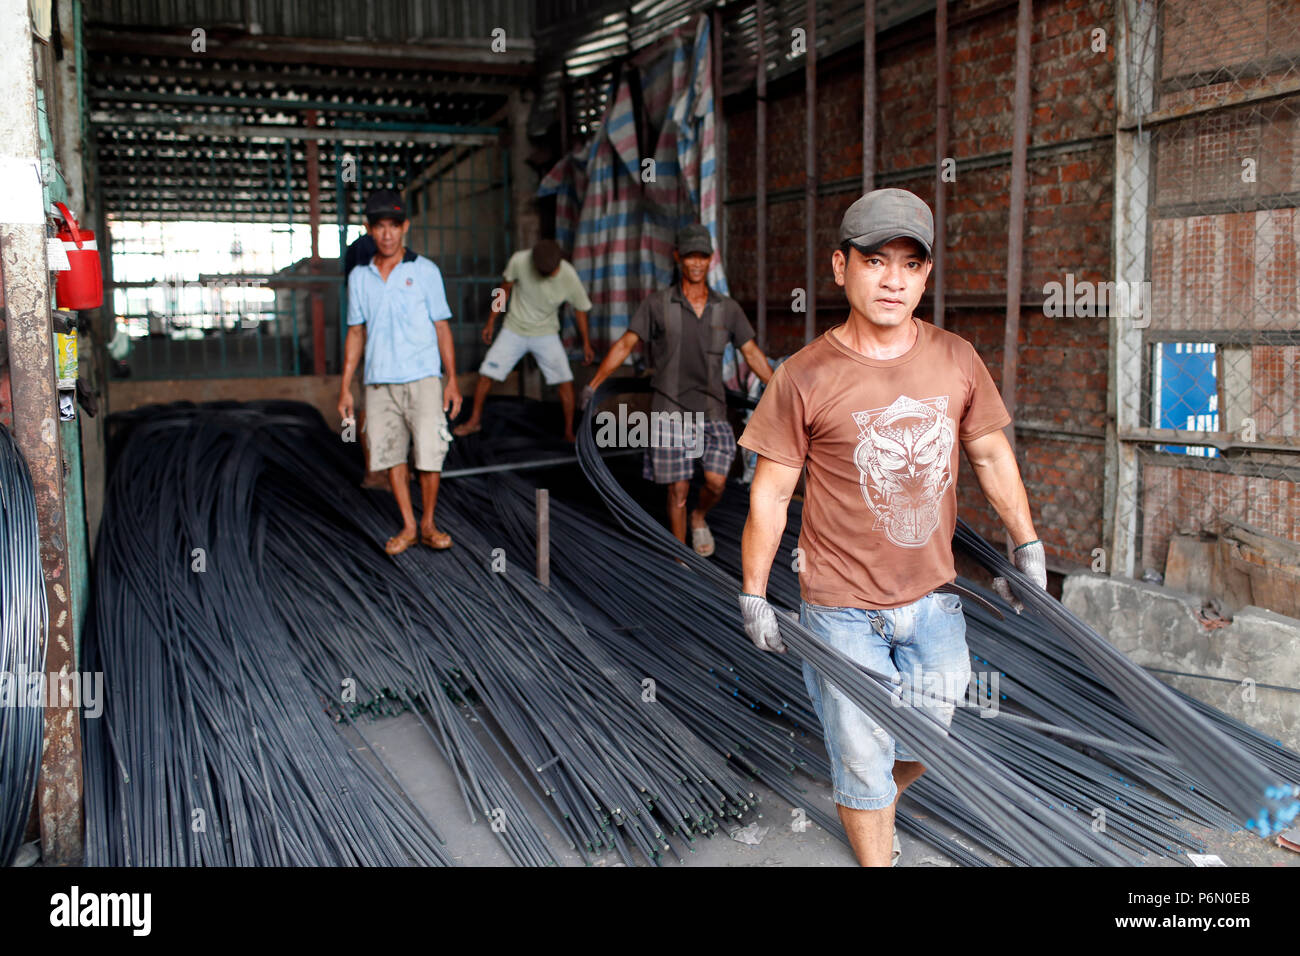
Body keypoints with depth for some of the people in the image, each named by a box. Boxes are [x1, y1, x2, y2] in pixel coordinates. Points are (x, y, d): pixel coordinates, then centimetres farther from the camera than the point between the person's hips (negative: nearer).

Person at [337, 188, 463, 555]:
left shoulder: (425, 271, 1)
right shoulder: (359, 277, 9)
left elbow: (442, 328, 2)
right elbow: (356, 333, 13)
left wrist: (452, 380, -3)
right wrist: (345, 387, 9)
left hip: (423, 377, -3)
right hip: (379, 382, 3)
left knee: (429, 455, -8)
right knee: (389, 454, 4)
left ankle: (428, 524, 10)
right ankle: (408, 527, 17)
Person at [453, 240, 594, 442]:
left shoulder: (569, 277, -22)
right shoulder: (519, 261, -22)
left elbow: (580, 309, -4)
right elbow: (505, 289, -3)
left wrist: (586, 344, 3)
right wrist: (490, 322, 2)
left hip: (546, 334, -1)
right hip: (514, 330, 1)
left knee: (565, 380, -12)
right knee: (486, 373, -1)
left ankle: (569, 432, 3)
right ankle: (475, 420, 20)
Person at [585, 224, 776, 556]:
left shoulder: (727, 308, 4)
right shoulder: (658, 303, -2)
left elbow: (753, 354, 10)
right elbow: (625, 345, -3)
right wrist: (593, 385, -10)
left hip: (712, 411, 2)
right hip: (671, 412, -2)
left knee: (716, 482, -9)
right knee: (678, 489, 2)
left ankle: (699, 518, 26)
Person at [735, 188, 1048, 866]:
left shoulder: (957, 360, -3)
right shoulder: (805, 377, -15)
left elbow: (991, 454, 10)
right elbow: (770, 492, -8)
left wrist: (1027, 544, 12)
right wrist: (753, 595, -5)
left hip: (933, 597, 4)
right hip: (844, 608, -4)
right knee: (862, 754, 10)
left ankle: (877, 810, 52)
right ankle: (874, 855, 35)